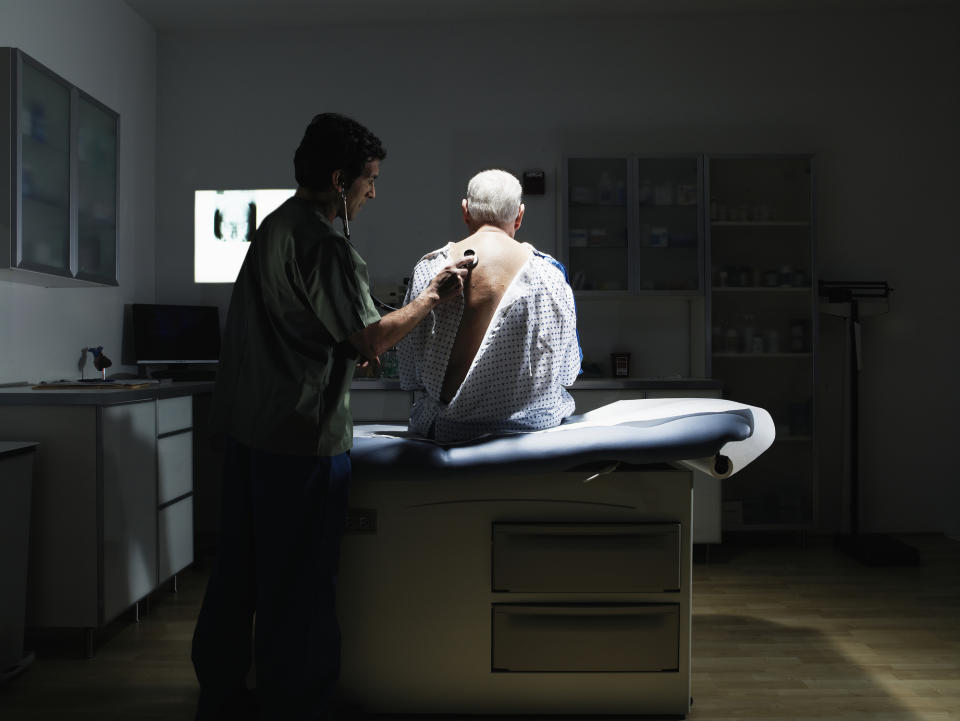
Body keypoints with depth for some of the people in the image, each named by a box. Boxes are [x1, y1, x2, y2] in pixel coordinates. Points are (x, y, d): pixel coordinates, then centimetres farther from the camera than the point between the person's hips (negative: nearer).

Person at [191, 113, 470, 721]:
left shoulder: (275, 225, 14)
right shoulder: (323, 244, -17)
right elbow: (371, 339, -18)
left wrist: (350, 347, 22)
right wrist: (433, 296, -5)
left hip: (249, 422, 10)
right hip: (302, 433, -10)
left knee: (241, 563, 17)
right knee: (300, 579, 2)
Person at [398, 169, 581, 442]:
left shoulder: (429, 269, -9)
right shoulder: (548, 271, -8)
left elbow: (409, 373, -3)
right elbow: (567, 371, 1)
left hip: (450, 428, 1)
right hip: (531, 423, 0)